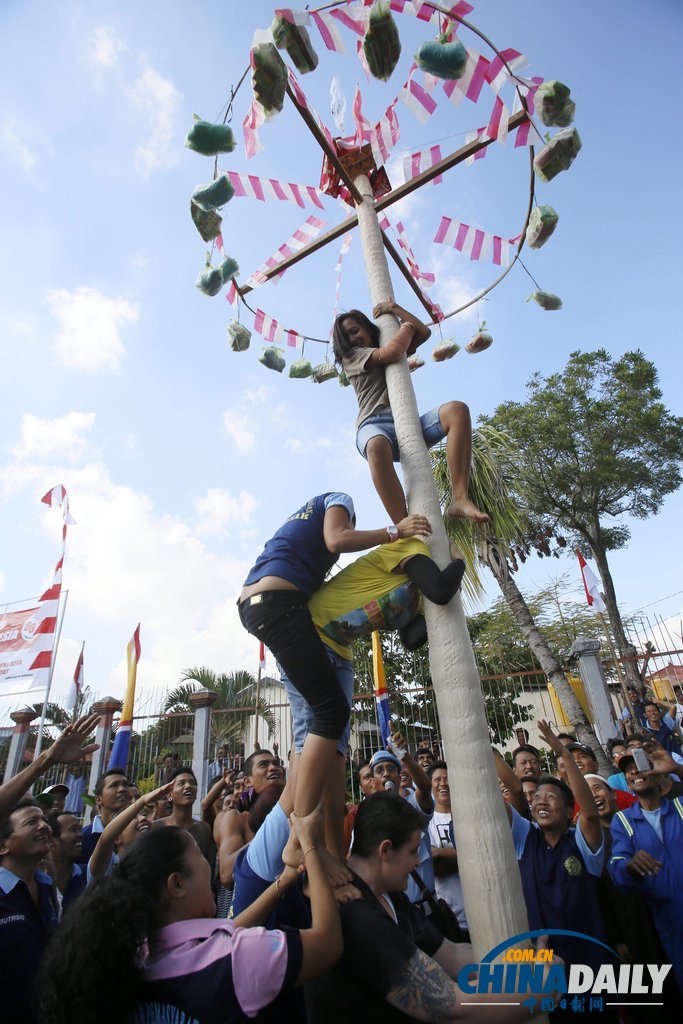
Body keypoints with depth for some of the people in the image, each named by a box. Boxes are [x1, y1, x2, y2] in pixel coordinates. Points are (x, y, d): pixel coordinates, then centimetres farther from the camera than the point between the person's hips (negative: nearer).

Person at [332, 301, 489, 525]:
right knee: (378, 448, -43)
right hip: (374, 425, -5)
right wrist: (407, 326, 18)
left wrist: (394, 309, 22)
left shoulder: (393, 349, 34)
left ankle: (459, 498, -34)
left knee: (457, 410, -24)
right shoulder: (351, 357, 16)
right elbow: (391, 353, 0)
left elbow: (424, 332, 23)